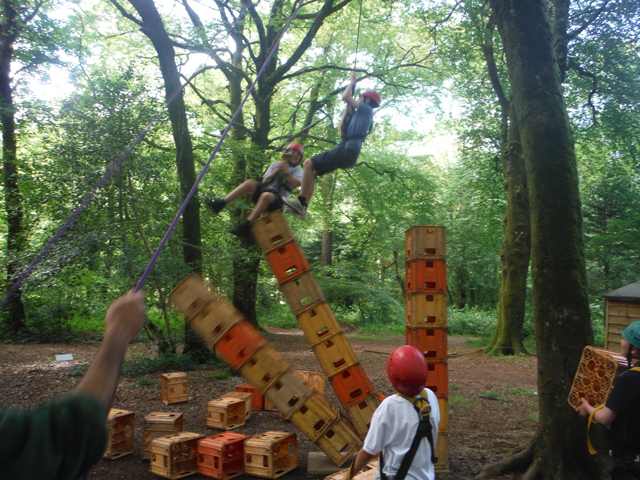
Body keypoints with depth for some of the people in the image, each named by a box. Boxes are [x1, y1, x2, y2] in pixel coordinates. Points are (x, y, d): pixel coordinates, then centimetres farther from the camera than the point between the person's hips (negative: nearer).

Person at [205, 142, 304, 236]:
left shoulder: (297, 170, 11)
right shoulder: (276, 164, 21)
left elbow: (296, 184, -10)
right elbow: (264, 181, 9)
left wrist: (285, 172, -11)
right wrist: (277, 170, 0)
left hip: (278, 199, -4)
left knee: (266, 195, -39)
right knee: (250, 183, -22)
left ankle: (246, 225, -44)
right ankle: (221, 203, -31)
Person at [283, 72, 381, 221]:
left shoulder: (366, 110, 2)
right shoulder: (362, 115, 30)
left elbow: (345, 97, -7)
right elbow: (342, 128, 33)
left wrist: (352, 82, 11)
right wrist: (348, 108, 33)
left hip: (347, 150, -10)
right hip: (348, 153, 10)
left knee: (309, 164, -14)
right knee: (312, 171, 12)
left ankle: (300, 202, -18)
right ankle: (302, 208, 6)